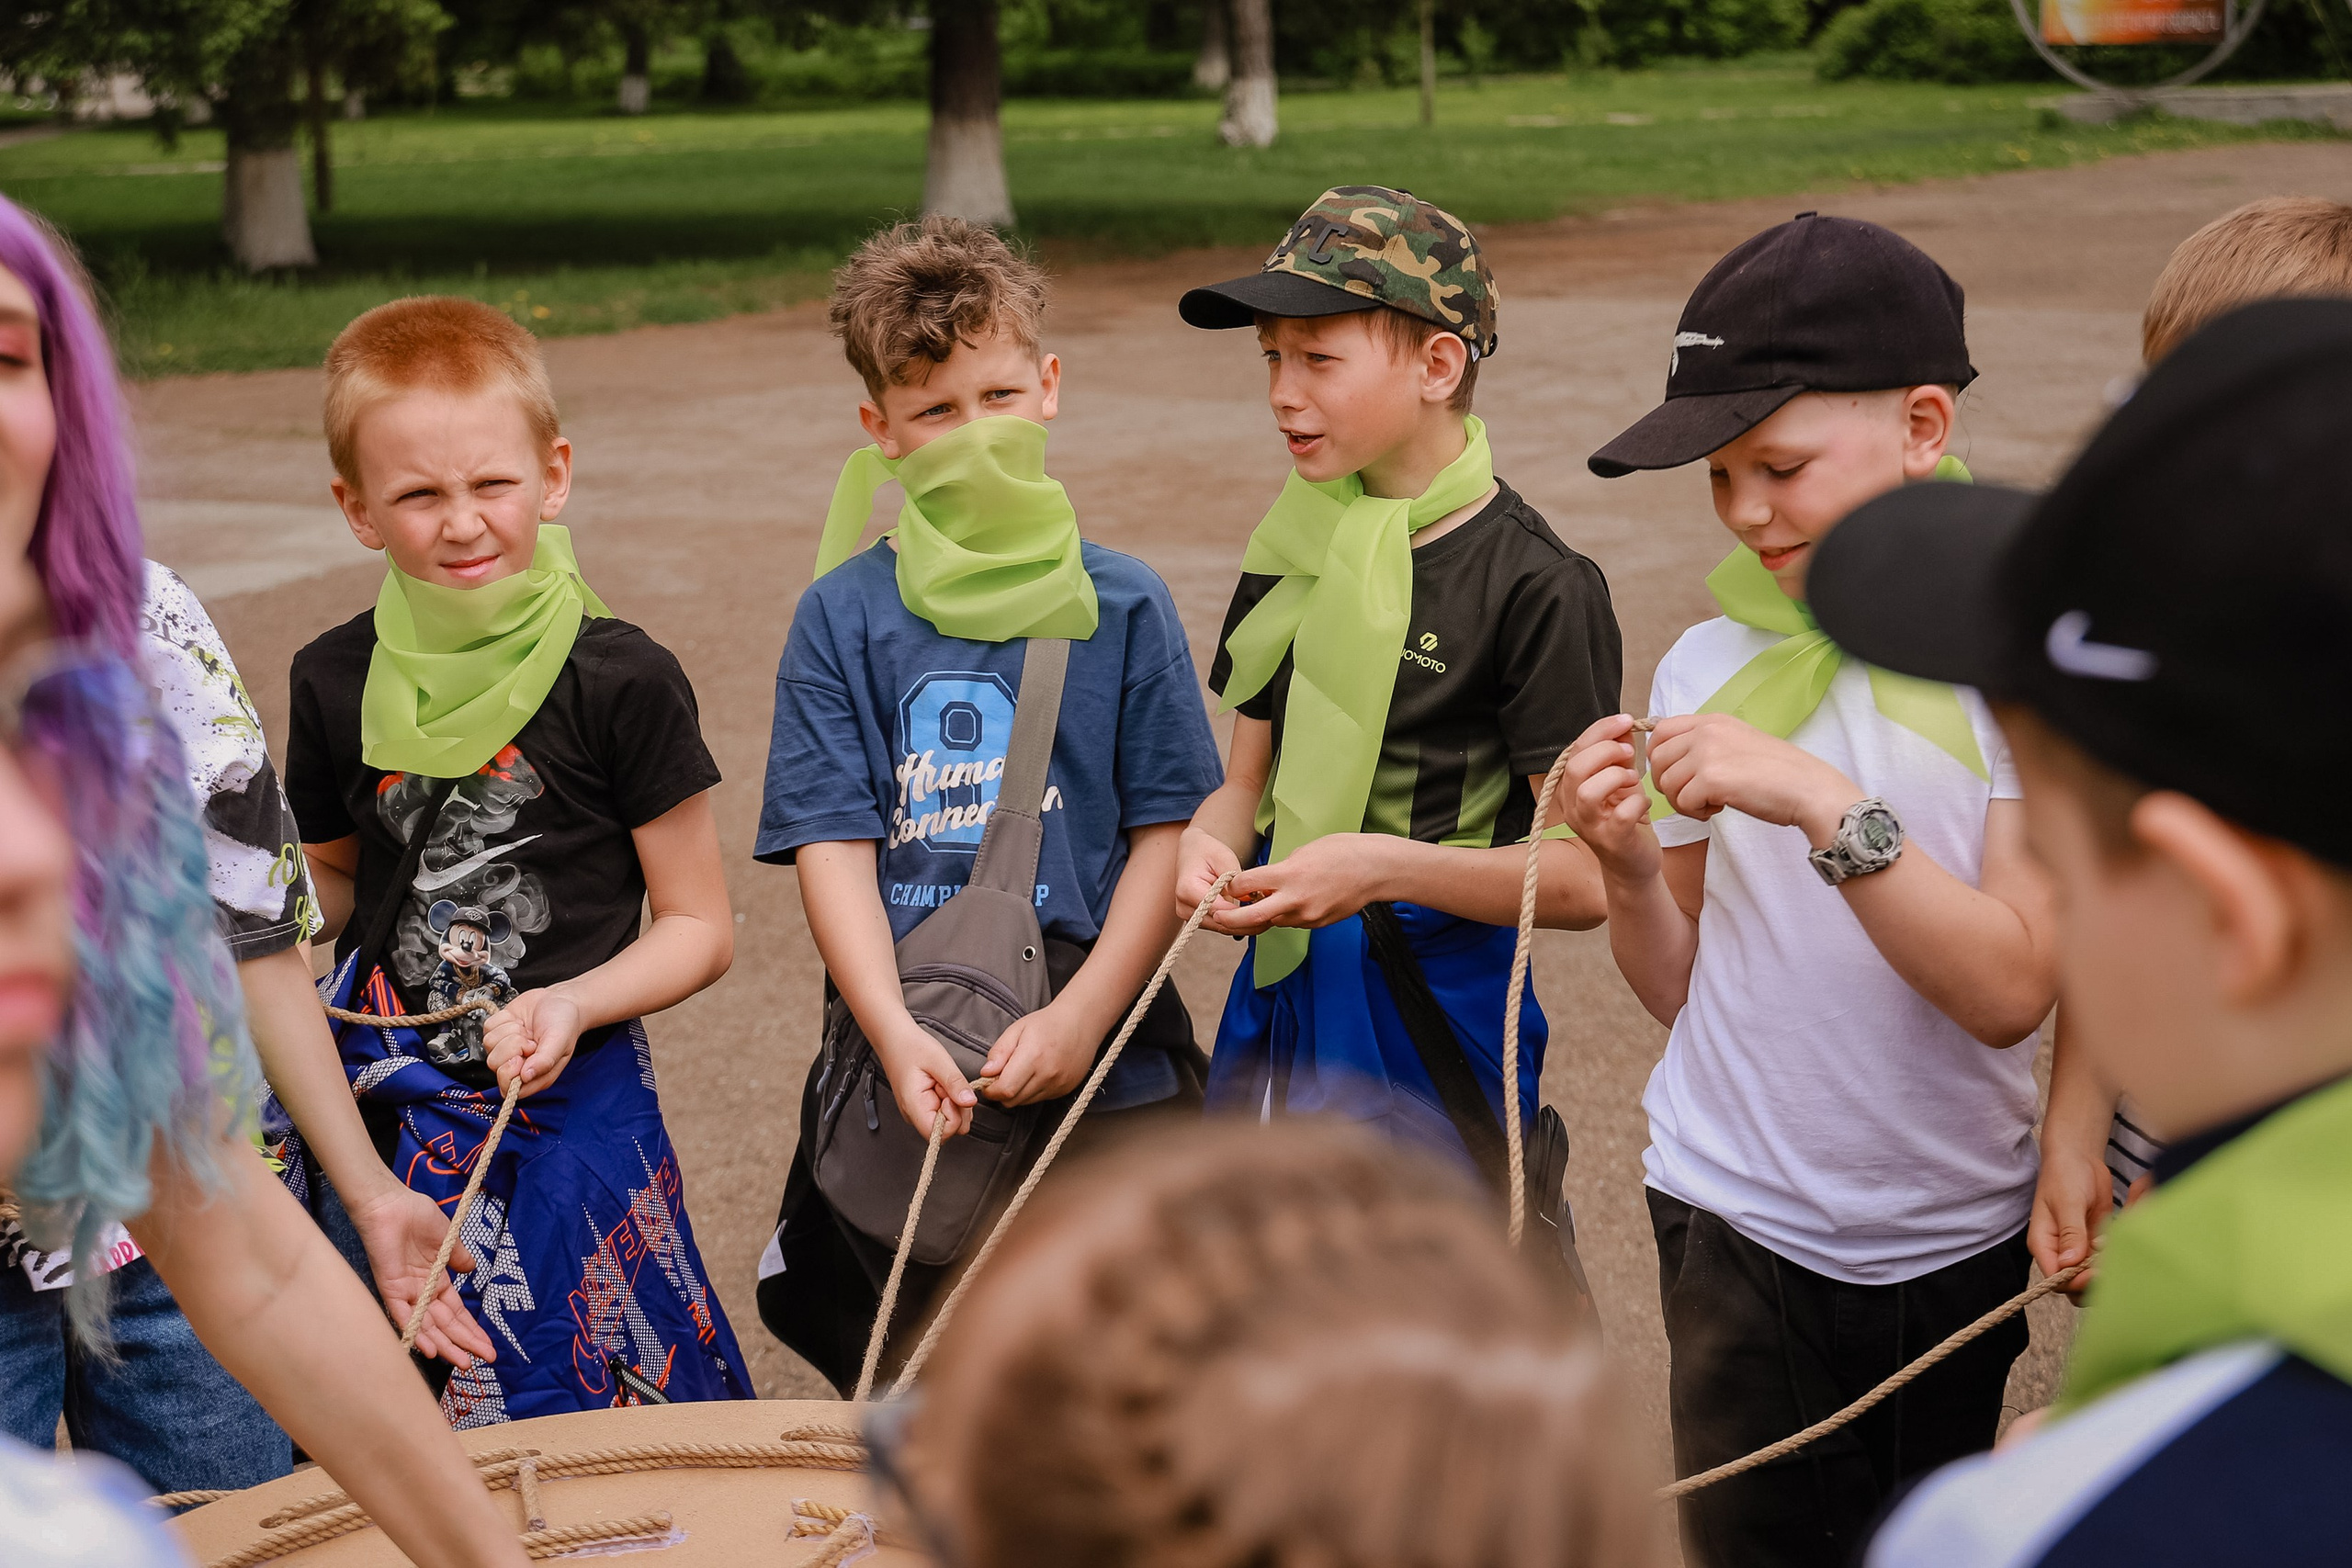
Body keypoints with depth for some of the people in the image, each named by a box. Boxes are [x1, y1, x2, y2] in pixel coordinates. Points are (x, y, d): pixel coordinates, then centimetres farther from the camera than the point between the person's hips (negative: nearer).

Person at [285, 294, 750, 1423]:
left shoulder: (620, 681, -10)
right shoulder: (337, 682, 2)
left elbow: (701, 926, -4)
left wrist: (576, 1004, -20)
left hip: (569, 1105, -3)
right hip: (386, 1110, 3)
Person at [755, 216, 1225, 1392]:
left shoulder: (1120, 605, 2)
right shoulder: (841, 617, 2)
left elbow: (1169, 833, 0)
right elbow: (832, 844, -3)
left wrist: (1081, 1016, -11)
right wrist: (897, 1034, -16)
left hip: (1106, 1070, 0)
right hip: (905, 1073, 1)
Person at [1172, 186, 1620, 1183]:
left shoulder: (1536, 585, -14)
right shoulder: (1297, 548, 8)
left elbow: (1586, 878, -16)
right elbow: (1249, 776, 12)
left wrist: (1383, 866, -27)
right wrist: (1208, 843, -11)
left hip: (1435, 1014, -6)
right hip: (1280, 992, 6)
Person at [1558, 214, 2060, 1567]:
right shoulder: (1712, 664, 0)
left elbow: (2012, 991, -17)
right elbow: (1683, 987, 7)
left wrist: (1824, 804, -26)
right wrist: (1630, 861, -13)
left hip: (1957, 1236, -1)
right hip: (1742, 1223, 2)